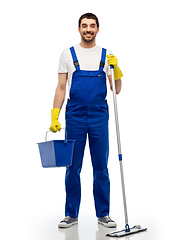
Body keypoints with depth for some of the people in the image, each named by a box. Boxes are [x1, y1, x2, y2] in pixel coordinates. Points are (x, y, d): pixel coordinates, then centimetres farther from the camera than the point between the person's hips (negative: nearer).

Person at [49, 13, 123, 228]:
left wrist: (116, 68, -12)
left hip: (99, 116, 1)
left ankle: (103, 214, 18)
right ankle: (71, 214, 17)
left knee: (101, 167, 6)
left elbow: (116, 90, 5)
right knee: (73, 168, 5)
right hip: (74, 116, -1)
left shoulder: (107, 55, 7)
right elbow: (61, 87, 3)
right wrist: (54, 116, -5)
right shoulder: (68, 54, 5)